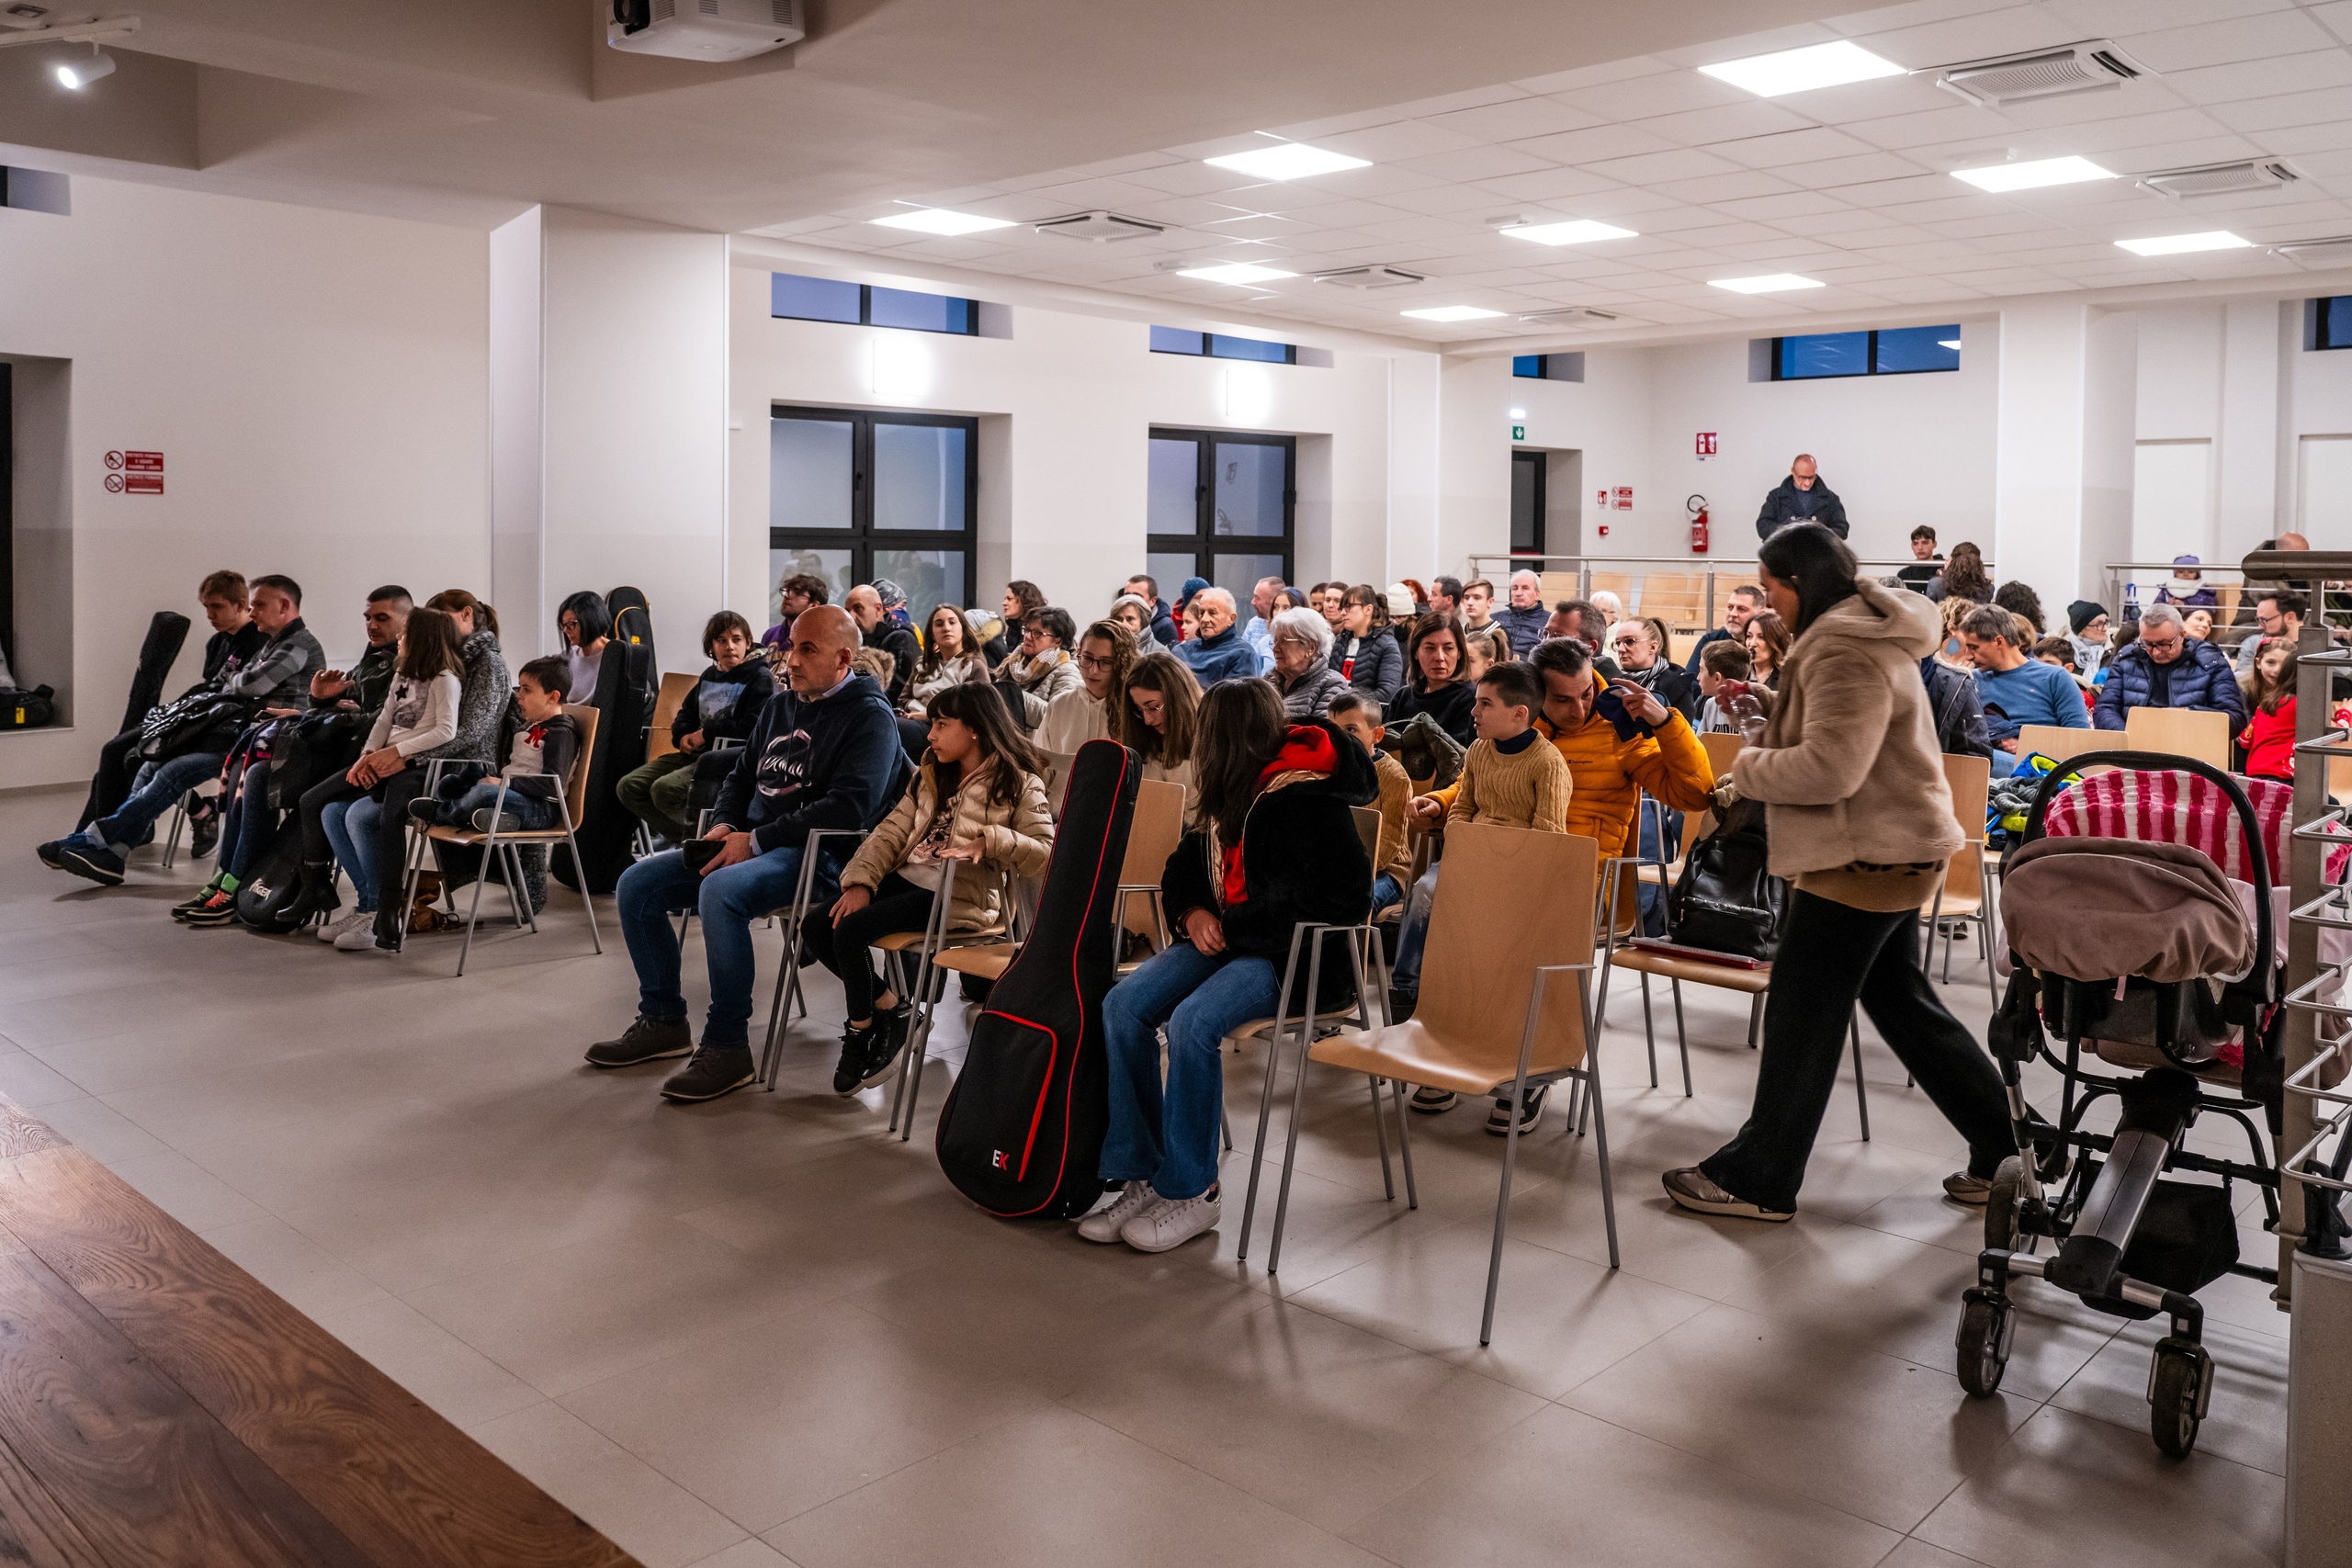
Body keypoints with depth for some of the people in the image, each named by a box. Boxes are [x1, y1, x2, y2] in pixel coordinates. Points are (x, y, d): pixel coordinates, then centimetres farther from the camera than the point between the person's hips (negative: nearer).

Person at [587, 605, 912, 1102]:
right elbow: (741, 775, 28)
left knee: (720, 890, -35)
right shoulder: (780, 704, 18)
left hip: (817, 855, -9)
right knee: (637, 884, -2)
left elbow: (849, 805, -21)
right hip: (748, 842, 9)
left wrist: (756, 840, -20)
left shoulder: (870, 717, -8)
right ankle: (662, 1022, 10)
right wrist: (724, 825, 4)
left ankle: (727, 1047, -24)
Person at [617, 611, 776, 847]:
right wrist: (683, 737, 4)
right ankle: (682, 837, 3)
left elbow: (753, 728, -19)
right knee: (628, 786, -3)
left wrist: (705, 733, -11)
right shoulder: (709, 676, 19)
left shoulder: (760, 678, -5)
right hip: (696, 754, 9)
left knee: (664, 788, -29)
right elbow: (685, 714, 29)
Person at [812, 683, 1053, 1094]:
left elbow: (1045, 852, -12)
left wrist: (987, 842, -25)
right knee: (819, 929, -10)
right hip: (908, 876, 8)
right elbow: (892, 830, 11)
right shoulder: (931, 774, 20)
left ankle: (859, 1031, 1)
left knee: (850, 930, -23)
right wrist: (861, 882, -3)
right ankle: (889, 1006, 8)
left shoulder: (1018, 783, -2)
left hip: (959, 894, -8)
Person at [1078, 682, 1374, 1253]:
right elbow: (1184, 870, 25)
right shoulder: (1230, 798, 13)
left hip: (1294, 954, -8)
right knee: (1122, 1006, -16)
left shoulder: (1309, 798, -12)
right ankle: (1139, 1174, -11)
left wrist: (1233, 926, -14)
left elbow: (1343, 898, -18)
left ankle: (1191, 1191, -16)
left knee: (1192, 1022, -32)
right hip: (1226, 940, 8)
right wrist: (1193, 913, 1)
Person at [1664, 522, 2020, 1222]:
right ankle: (2003, 1151, 26)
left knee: (1801, 1017, -2)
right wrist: (1767, 761, 7)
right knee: (1903, 1002, 19)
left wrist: (1749, 768, -12)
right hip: (1891, 849, 11)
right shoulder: (1866, 630, 15)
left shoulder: (1845, 652, -20)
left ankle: (1759, 1180, 8)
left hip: (1866, 858, -11)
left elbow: (1829, 768, -28)